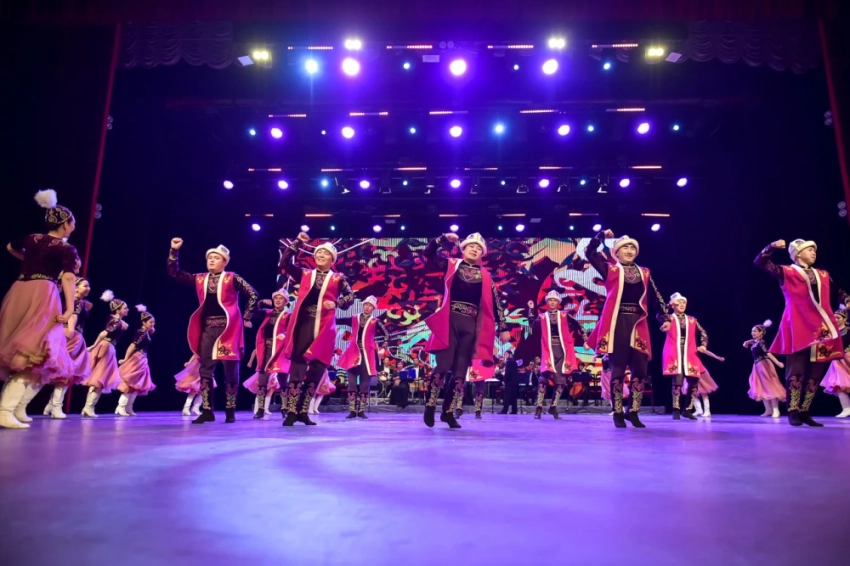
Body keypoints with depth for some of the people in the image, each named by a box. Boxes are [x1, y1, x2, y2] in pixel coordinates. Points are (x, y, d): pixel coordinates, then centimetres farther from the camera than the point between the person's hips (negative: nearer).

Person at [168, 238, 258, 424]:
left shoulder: (232, 278, -2)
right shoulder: (200, 279, 11)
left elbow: (253, 295, -3)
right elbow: (174, 273, 13)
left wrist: (246, 318, -4)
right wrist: (174, 251, 3)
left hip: (227, 328, -5)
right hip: (207, 328, 5)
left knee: (230, 370, 0)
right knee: (205, 369, 3)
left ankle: (230, 411, 8)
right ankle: (207, 411, 10)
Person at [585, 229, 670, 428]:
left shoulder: (644, 273, 14)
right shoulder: (610, 269, 5)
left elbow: (655, 298, 17)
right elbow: (590, 253, -2)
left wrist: (664, 318, 10)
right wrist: (602, 235, -1)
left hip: (638, 325, 4)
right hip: (617, 324, -3)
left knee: (640, 370, 2)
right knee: (618, 370, 0)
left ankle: (634, 412, 14)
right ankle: (618, 414, 8)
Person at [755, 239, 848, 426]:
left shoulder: (823, 275, 19)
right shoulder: (787, 272, 4)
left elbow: (838, 293, 27)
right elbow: (760, 262, -4)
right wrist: (772, 247, -17)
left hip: (822, 329, 5)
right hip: (798, 329, -5)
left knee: (815, 374, 5)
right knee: (796, 371, -7)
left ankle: (805, 412, 12)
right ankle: (793, 412, -2)